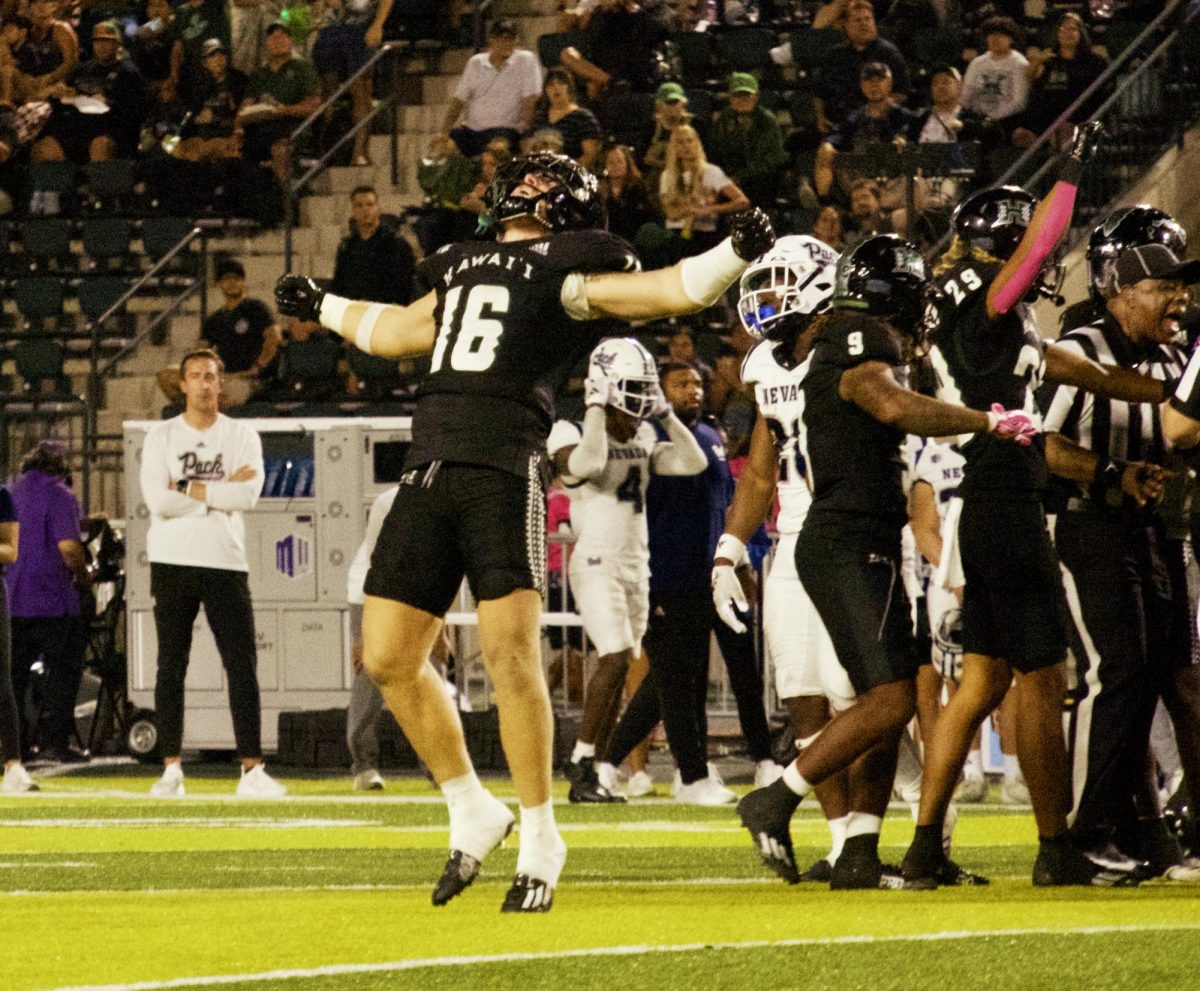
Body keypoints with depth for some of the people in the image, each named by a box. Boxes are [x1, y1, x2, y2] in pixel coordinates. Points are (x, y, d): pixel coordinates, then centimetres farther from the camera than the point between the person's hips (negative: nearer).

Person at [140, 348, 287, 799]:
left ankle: (252, 769, -5)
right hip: (173, 562, 0)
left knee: (242, 666, -5)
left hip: (226, 563, 0)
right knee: (171, 666, 1)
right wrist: (220, 493, -9)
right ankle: (171, 770, 4)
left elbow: (248, 495, -11)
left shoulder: (242, 437, 7)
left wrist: (189, 489, -9)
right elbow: (157, 500, -11)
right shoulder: (161, 437, 5)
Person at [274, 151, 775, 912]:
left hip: (504, 473, -7)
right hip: (430, 471, 7)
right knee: (388, 658, 5)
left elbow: (670, 292, -5)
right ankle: (473, 814, 21)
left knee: (510, 651, -14)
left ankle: (541, 840, -2)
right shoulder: (465, 270, 25)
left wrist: (735, 254, -20)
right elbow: (396, 333, 43)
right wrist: (324, 307, 55)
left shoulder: (567, 271, 5)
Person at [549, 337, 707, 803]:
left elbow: (693, 462, 2)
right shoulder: (573, 434, -8)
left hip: (637, 565, 7)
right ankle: (581, 761, -14)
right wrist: (596, 407, -19)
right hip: (596, 562, -7)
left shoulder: (646, 440, 12)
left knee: (621, 668, 5)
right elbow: (589, 463, -30)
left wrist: (665, 413, 0)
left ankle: (587, 772, 11)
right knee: (616, 658, -21)